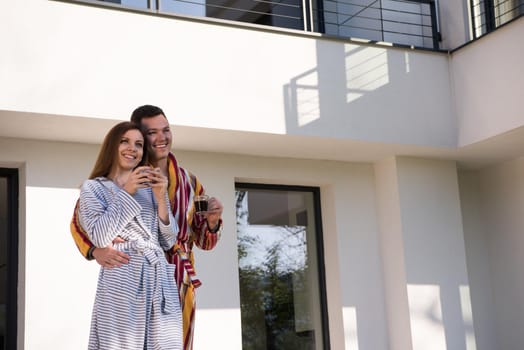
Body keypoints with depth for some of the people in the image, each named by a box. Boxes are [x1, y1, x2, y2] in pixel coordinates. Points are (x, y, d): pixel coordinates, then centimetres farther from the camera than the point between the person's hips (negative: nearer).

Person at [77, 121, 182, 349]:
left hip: (159, 280, 4)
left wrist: (161, 198, -2)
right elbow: (99, 237, -7)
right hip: (121, 281, -4)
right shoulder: (93, 187, 8)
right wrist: (126, 193, -7)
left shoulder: (148, 188, 18)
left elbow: (168, 241, 11)